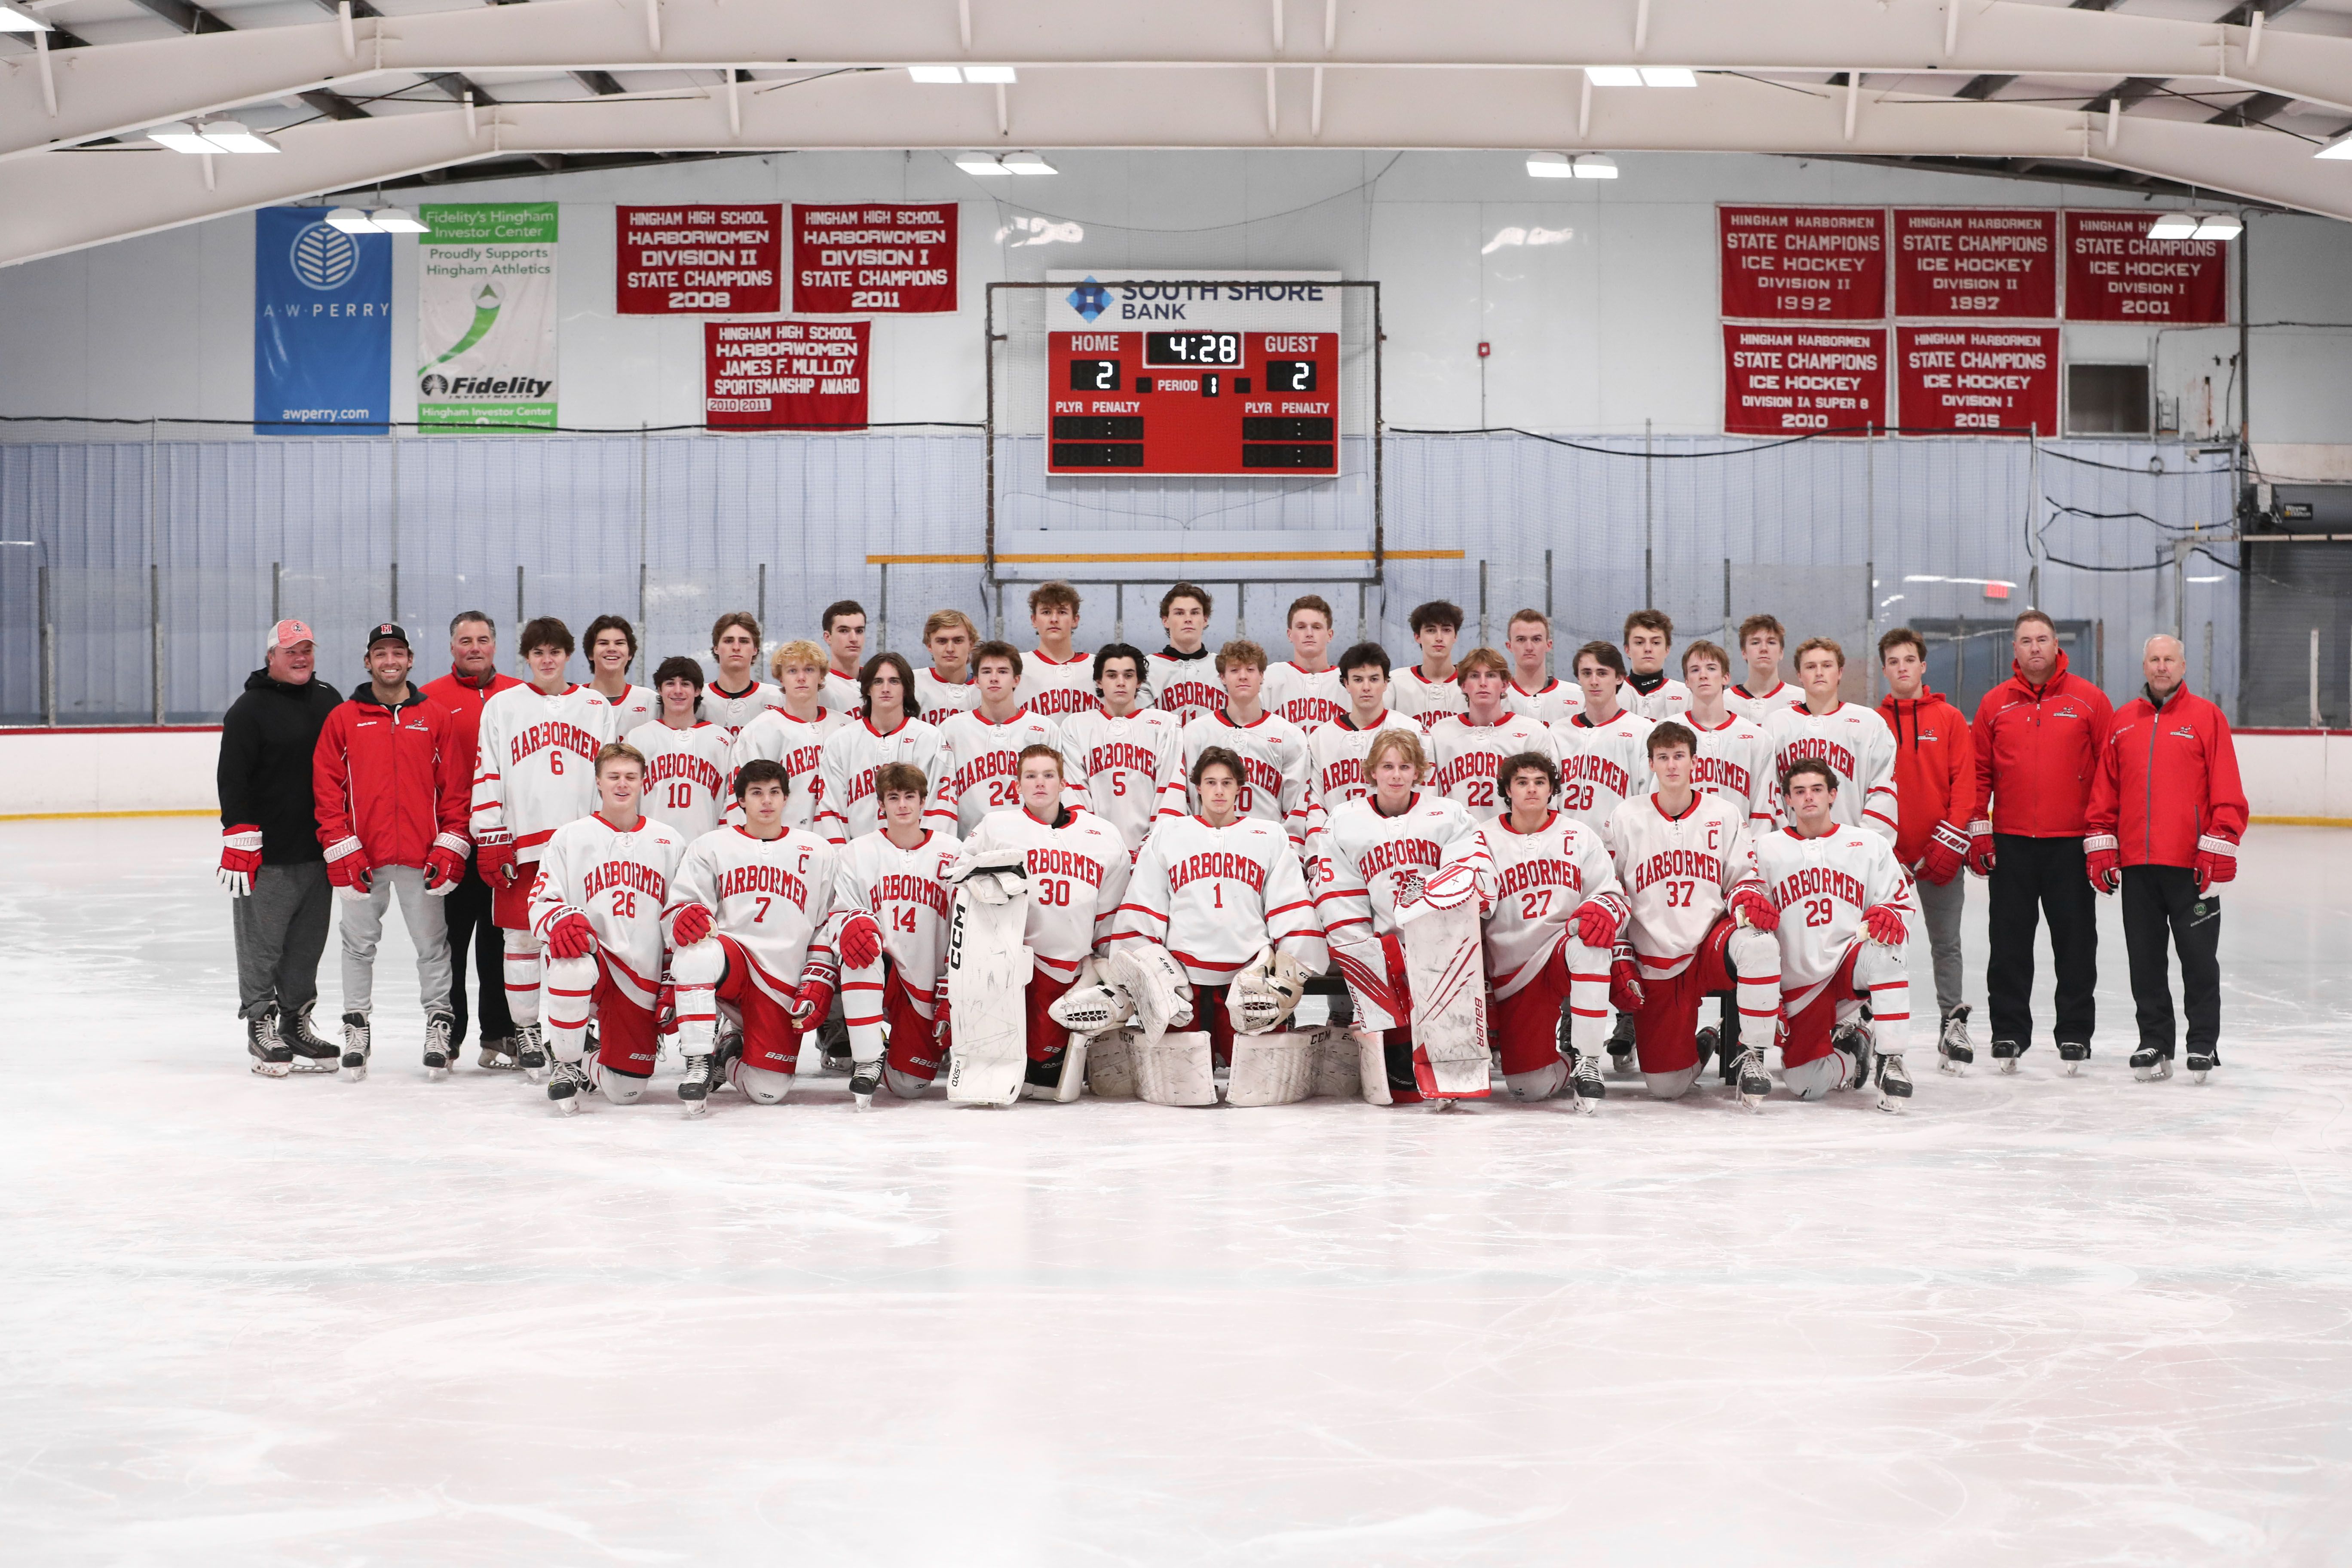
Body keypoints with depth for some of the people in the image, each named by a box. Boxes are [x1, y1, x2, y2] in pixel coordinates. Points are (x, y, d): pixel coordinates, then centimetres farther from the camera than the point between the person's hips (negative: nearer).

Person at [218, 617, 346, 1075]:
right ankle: (261, 1027, 9)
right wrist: (239, 840, -18)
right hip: (267, 855, -6)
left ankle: (296, 1023, 23)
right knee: (262, 944, 0)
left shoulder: (328, 701, 12)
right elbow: (232, 777, -12)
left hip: (319, 850, 6)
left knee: (308, 943, 12)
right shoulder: (250, 710, -7)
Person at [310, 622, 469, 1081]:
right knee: (359, 944, 7)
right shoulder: (343, 719, 5)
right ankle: (356, 1026, 17)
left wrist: (450, 846, -3)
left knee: (432, 943, 3)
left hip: (422, 854, 0)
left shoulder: (436, 717, 6)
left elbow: (456, 787, 5)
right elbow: (327, 788, 2)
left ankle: (439, 1022, 13)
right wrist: (341, 849, -6)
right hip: (360, 858, 0)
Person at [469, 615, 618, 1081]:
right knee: (522, 938, 1)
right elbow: (487, 776, 4)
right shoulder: (502, 707, 8)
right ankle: (525, 1032, 11)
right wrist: (490, 841, -3)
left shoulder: (597, 707, 11)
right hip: (521, 843, 0)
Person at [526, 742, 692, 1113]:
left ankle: (590, 1068, 32)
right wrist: (559, 920, -26)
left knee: (626, 1092, -6)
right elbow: (541, 902, -2)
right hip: (592, 963, -2)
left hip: (642, 980, 2)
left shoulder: (670, 842, 11)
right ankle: (566, 1066, -18)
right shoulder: (570, 837, 5)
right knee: (574, 962, -41)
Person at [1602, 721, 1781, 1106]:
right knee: (1665, 1087, -7)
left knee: (1758, 945, -38)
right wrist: (1619, 961, 0)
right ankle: (1698, 1045, 30)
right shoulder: (1626, 819, 3)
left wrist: (1749, 899, -18)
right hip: (1654, 965, 0)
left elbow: (1743, 877, 7)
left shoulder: (1725, 815, 4)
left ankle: (1751, 1056, -22)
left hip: (1711, 944, 0)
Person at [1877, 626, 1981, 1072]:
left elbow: (1965, 784, -1)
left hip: (1941, 855, -1)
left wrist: (1950, 843, -9)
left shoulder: (1951, 719, 4)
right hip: (1888, 858, 1)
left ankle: (1952, 1024, 11)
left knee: (1946, 943, 4)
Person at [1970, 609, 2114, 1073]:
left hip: (2071, 843, -1)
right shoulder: (1994, 704, 6)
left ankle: (2075, 1034, 14)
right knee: (2009, 942, 5)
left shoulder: (2089, 700, 1)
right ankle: (2009, 1033, 14)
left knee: (2075, 939, 4)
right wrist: (1977, 831, 2)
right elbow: (1979, 772, 8)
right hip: (2010, 843, 1)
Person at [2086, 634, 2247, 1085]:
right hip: (2135, 865, 4)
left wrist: (2218, 849, -10)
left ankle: (2203, 1044, 11)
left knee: (2199, 958, 2)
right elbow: (2104, 792, 12)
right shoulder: (2123, 722, 11)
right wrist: (2100, 846, 6)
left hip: (2192, 865, -3)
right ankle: (2155, 1045, 17)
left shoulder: (2207, 717, 1)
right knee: (2145, 960, 8)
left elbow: (2227, 793, -3)